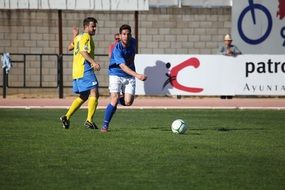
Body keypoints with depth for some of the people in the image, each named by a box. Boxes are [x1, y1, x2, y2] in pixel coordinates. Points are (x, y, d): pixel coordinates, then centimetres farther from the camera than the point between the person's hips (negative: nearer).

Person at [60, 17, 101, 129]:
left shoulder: (78, 37, 22)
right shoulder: (86, 37, -6)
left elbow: (70, 47, 39)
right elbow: (83, 51, -21)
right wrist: (93, 62, -32)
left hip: (77, 71, 10)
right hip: (85, 69, -10)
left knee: (83, 97, 18)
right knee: (94, 93, -15)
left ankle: (66, 117, 14)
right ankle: (89, 120, -25)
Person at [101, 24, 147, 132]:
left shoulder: (133, 42, -3)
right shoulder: (117, 49, -23)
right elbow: (123, 66, -35)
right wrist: (137, 75, -48)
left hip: (129, 76, 5)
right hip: (116, 74, -5)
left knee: (128, 102, -8)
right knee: (115, 100, -18)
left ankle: (120, 98, 28)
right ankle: (105, 125, -5)